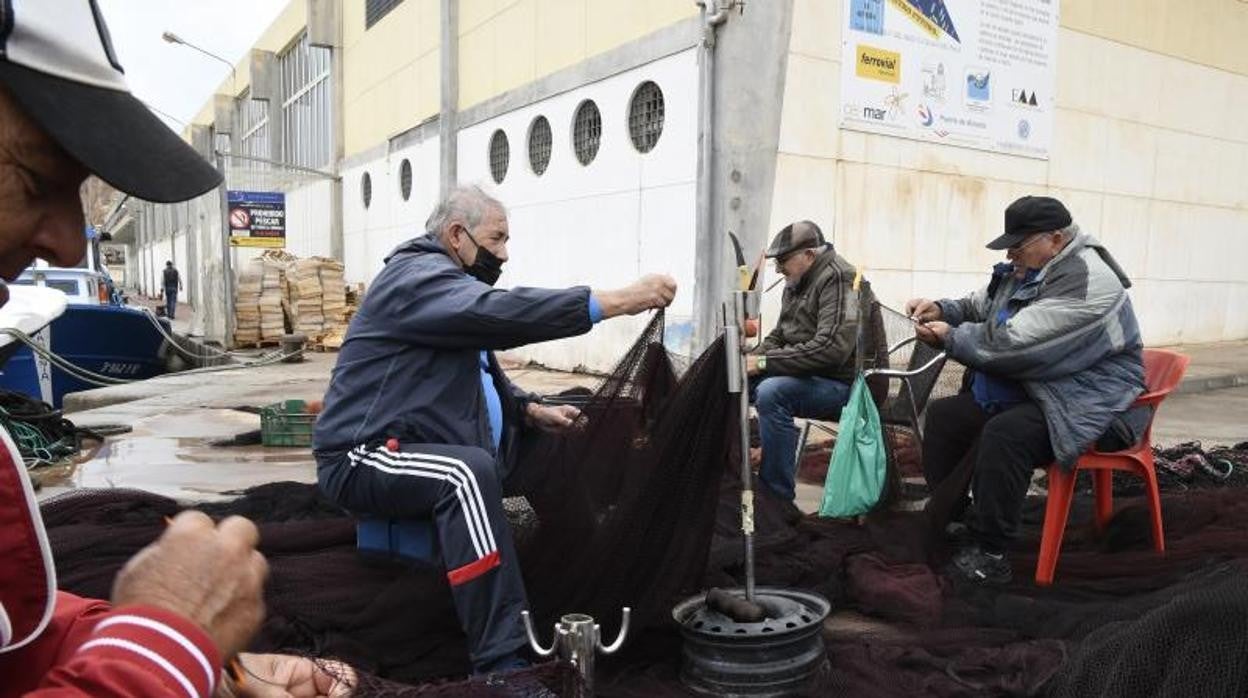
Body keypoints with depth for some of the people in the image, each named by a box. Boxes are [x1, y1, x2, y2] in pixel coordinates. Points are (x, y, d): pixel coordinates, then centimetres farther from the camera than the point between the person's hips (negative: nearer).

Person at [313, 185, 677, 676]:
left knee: (559, 449, 7)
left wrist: (531, 410, 3)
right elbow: (500, 312, -33)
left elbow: (481, 375, 23)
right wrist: (616, 301, -35)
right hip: (365, 458, -10)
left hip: (424, 448, 10)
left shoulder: (454, 287, 18)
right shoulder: (419, 275, -15)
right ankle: (501, 663, -35)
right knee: (470, 471, -37)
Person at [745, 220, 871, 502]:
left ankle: (779, 497, -24)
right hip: (809, 376, 10)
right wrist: (753, 358, -2)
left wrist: (765, 362, -24)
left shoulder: (839, 279, -17)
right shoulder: (797, 283, 12)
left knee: (771, 392, -32)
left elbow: (831, 348, -28)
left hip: (843, 382, -9)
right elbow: (779, 335, 22)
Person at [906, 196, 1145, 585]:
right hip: (1028, 389, 10)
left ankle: (989, 554, -23)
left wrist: (951, 337, -15)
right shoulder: (1025, 270, 8)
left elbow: (1013, 343, -29)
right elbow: (979, 308, 21)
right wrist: (942, 310, -1)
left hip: (1088, 403, -10)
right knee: (944, 415, 2)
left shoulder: (1083, 282, -23)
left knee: (1005, 434, -34)